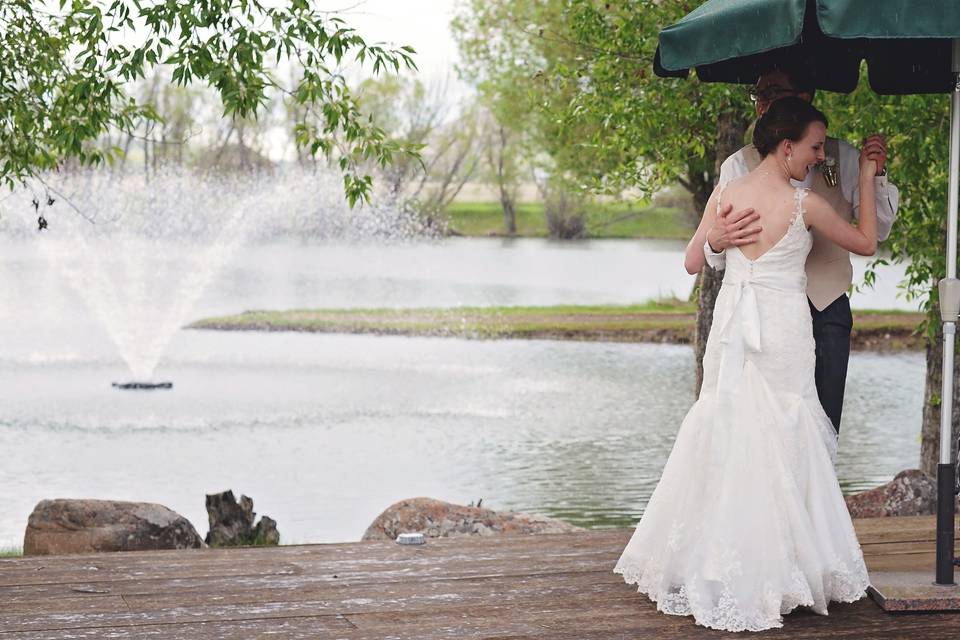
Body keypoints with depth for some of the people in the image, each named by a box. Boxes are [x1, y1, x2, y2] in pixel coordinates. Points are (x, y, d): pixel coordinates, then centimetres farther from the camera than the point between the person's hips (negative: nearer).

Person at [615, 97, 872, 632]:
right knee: (779, 444, 3)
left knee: (722, 435, 12)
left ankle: (706, 562, 18)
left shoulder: (725, 194, 0)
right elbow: (866, 243, 3)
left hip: (732, 323, 5)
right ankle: (771, 566, 6)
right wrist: (868, 179, 11)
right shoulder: (805, 205, -11)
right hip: (782, 331, -5)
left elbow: (694, 262, 9)